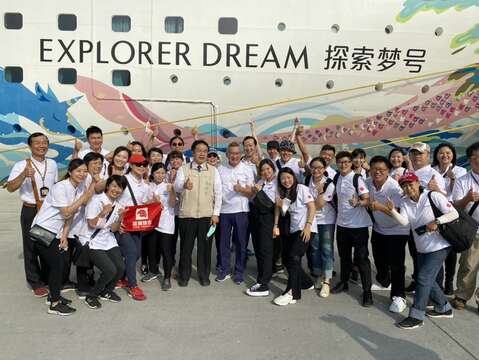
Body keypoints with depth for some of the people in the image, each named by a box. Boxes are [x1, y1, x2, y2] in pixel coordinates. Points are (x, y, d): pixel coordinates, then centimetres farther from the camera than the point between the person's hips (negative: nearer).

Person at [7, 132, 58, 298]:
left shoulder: (52, 164, 6)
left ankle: (47, 279, 29)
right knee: (31, 247, 3)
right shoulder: (21, 165, -9)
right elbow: (10, 188, -20)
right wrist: (24, 175, -33)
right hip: (30, 211, -4)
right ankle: (35, 283, 17)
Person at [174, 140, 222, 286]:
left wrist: (216, 213, -3)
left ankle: (204, 275, 23)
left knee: (205, 246, 8)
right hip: (187, 214, -1)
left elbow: (218, 193, 4)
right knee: (186, 246, 8)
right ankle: (184, 275, 23)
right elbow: (176, 187, -16)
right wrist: (184, 185, -40)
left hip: (207, 215, 1)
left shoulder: (213, 171, 6)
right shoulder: (183, 169, 1)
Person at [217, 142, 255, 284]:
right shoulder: (220, 169, 8)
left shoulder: (247, 169, 1)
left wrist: (241, 189, -22)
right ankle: (225, 270, 21)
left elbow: (251, 191, -1)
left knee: (240, 242, 5)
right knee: (224, 241, 9)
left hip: (241, 210, -2)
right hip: (224, 210, 2)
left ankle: (239, 271, 17)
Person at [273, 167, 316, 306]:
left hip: (305, 228, -7)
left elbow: (312, 207, -11)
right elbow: (281, 210, 16)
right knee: (287, 259, 5)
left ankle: (292, 293, -14)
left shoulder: (301, 188, -8)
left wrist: (308, 226, -18)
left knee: (294, 257, -18)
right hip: (292, 229, 7)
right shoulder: (283, 193, 12)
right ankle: (307, 283, 26)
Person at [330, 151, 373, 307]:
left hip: (358, 225, -6)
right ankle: (343, 283, 36)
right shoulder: (337, 178, 5)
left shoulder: (357, 178, -14)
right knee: (344, 256, 19)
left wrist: (357, 203, -37)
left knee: (361, 258, 0)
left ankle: (367, 291, 10)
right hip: (342, 224, 6)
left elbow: (367, 200, -19)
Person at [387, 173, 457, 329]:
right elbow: (404, 221, -16)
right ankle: (444, 308, 37)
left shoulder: (433, 196, -12)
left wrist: (436, 222, -28)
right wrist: (392, 210, -33)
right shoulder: (405, 204, 2)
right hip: (422, 249, 7)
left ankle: (416, 316, 1)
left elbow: (454, 214, -14)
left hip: (439, 246, -6)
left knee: (423, 278, -9)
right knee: (428, 279, 15)